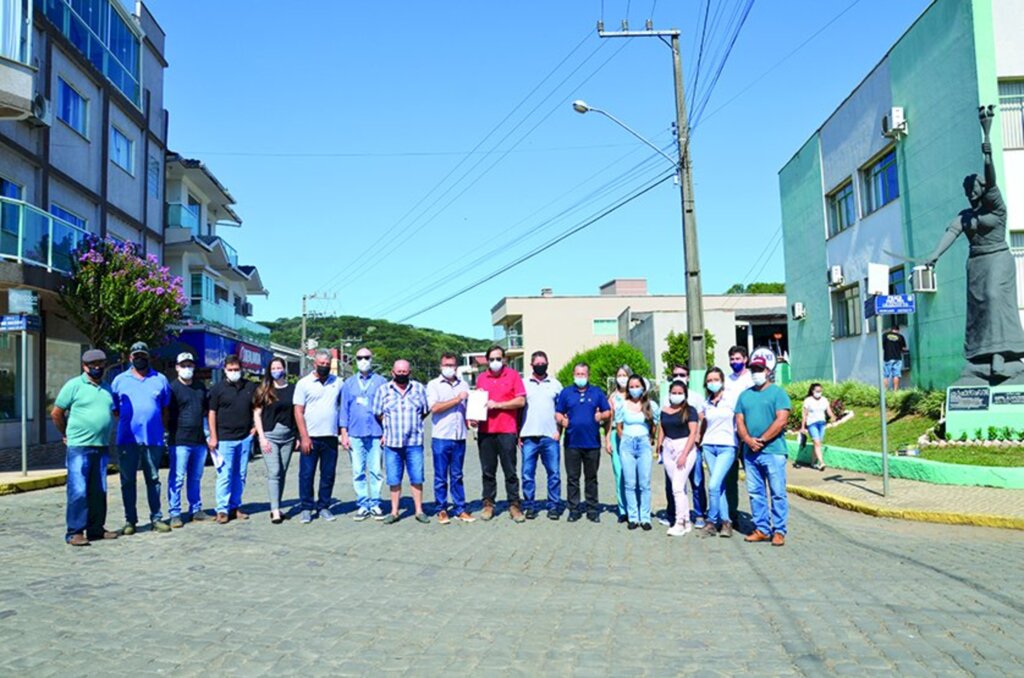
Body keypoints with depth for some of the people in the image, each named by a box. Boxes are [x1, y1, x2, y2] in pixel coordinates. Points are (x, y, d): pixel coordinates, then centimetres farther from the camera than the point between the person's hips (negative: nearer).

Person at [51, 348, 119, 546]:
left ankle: (96, 529, 19)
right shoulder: (74, 385, -3)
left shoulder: (107, 388, 14)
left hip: (102, 447, 6)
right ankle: (74, 532, 0)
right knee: (78, 491, -6)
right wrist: (67, 434, 9)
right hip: (79, 447, -6)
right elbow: (56, 413, 0)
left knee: (98, 491, 10)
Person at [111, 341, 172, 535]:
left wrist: (159, 428, 5)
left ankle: (156, 518, 13)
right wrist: (126, 423, 3)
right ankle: (130, 520, 13)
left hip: (153, 439, 0)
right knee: (128, 481, 5)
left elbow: (166, 410, 13)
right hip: (127, 438, 0)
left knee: (153, 479, 7)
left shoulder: (160, 380, 8)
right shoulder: (119, 380, 7)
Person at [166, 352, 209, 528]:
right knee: (177, 478, -3)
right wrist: (173, 433, -12)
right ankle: (175, 514, 4)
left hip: (199, 440, 6)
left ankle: (196, 510, 22)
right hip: (180, 441, -6)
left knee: (196, 478, 13)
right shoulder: (173, 388, -5)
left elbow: (208, 409, 23)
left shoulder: (200, 386, 14)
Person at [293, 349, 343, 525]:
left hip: (331, 437, 2)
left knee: (328, 475, 7)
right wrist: (304, 437, -8)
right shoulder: (304, 383, 1)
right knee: (306, 474, 0)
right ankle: (306, 508, 10)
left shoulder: (338, 382, 8)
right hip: (310, 437, -2)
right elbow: (298, 412, -2)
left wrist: (343, 432, 5)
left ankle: (323, 507, 17)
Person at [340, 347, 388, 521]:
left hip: (376, 434, -2)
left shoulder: (381, 381, 5)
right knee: (358, 472, 2)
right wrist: (344, 433, 3)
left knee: (376, 471, -1)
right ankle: (363, 505, 10)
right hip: (355, 434, 2)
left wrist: (387, 433, -2)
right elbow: (344, 409, 11)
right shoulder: (348, 383, 12)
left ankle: (375, 504, 8)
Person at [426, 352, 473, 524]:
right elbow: (434, 407, -12)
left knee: (457, 476, 9)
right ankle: (442, 510, 11)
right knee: (441, 477, 3)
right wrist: (457, 399, -10)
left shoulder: (463, 385, 14)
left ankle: (460, 509, 13)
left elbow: (468, 407, 20)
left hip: (459, 437, 3)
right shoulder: (433, 385, 1)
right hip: (441, 437, -3)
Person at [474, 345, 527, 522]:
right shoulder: (481, 378, 12)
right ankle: (488, 504, 16)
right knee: (488, 471, 8)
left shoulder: (513, 375, 2)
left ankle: (514, 505, 8)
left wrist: (497, 405, -11)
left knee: (510, 471, 2)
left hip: (507, 431, -3)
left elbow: (521, 401, -5)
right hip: (485, 431, 3)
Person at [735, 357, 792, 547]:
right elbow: (739, 421, 10)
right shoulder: (745, 395, 16)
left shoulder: (777, 393, 0)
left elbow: (781, 420, -10)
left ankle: (779, 531, 4)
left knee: (778, 493, -2)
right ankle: (761, 529, 15)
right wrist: (748, 439, -8)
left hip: (773, 451, -5)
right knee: (755, 493, 8)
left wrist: (761, 440, -12)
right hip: (750, 452, 5)